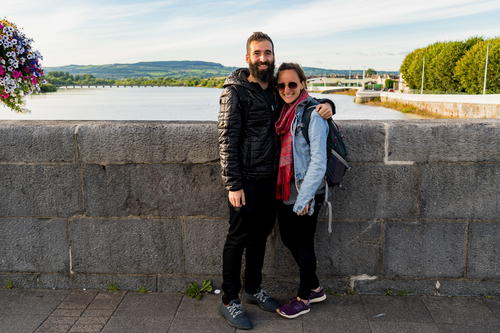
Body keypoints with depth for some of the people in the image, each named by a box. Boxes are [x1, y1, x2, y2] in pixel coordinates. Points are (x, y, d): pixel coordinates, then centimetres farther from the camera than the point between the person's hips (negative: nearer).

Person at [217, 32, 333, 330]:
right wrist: (233, 185, -19)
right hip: (246, 179, -6)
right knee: (239, 238, 3)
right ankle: (229, 301, 18)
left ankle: (254, 289, 35)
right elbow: (227, 141, -14)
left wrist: (326, 104, -1)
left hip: (270, 177, 6)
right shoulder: (235, 92, -10)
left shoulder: (277, 90, 9)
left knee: (261, 234, 17)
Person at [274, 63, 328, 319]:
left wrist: (304, 198, -19)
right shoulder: (283, 111, 10)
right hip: (284, 191, 8)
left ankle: (303, 298, 27)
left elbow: (318, 161, -18)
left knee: (303, 244, 6)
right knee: (289, 239, 17)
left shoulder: (312, 114, -15)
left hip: (304, 194, -8)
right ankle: (315, 288, 37)